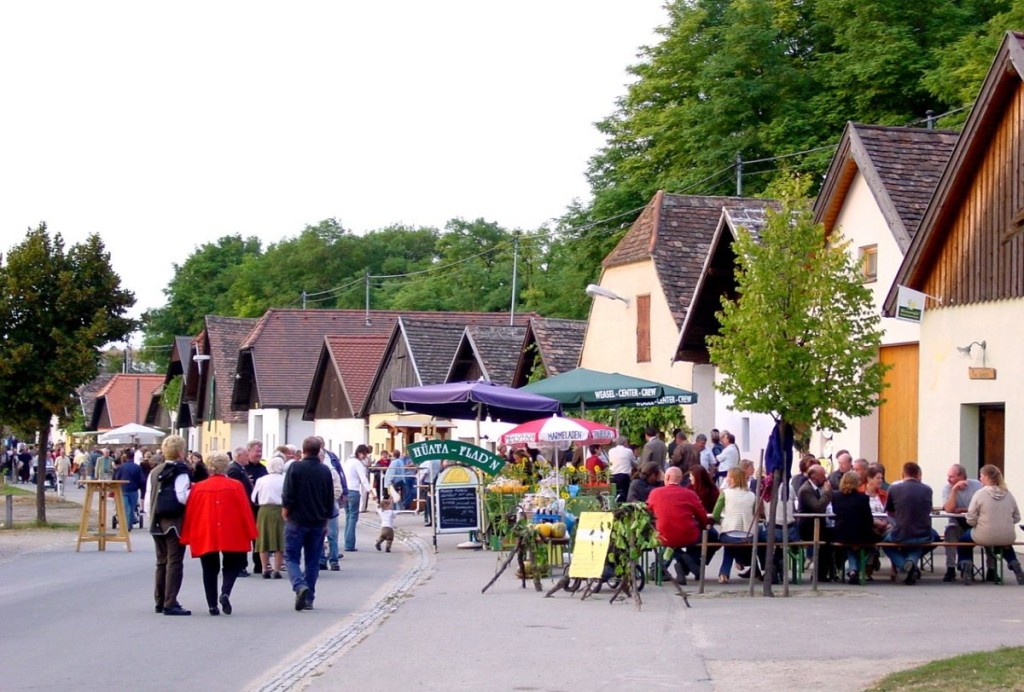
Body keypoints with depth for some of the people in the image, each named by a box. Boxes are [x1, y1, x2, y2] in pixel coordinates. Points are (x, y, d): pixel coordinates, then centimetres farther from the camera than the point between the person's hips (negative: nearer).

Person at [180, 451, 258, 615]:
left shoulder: (198, 488, 0)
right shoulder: (235, 486, -4)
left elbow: (190, 513, 2)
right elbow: (245, 511, -3)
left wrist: (187, 537, 8)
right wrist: (250, 533, 5)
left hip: (205, 536, 1)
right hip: (231, 535, -1)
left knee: (210, 570, 12)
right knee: (232, 565, 13)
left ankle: (212, 605, 7)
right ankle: (225, 593, -12)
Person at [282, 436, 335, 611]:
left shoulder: (295, 467, -9)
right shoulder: (325, 471, 5)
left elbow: (288, 494, -12)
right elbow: (330, 498, 10)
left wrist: (285, 511, 5)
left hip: (297, 520, -4)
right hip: (318, 522, 4)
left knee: (291, 557, 3)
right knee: (313, 561, 10)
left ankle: (300, 586, -21)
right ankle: (308, 598, 9)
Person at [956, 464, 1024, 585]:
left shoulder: (980, 494, -12)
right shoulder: (1008, 494, 1)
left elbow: (971, 520, -11)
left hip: (985, 537, -4)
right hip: (1008, 537, 4)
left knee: (964, 538, 29)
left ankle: (966, 568, 13)